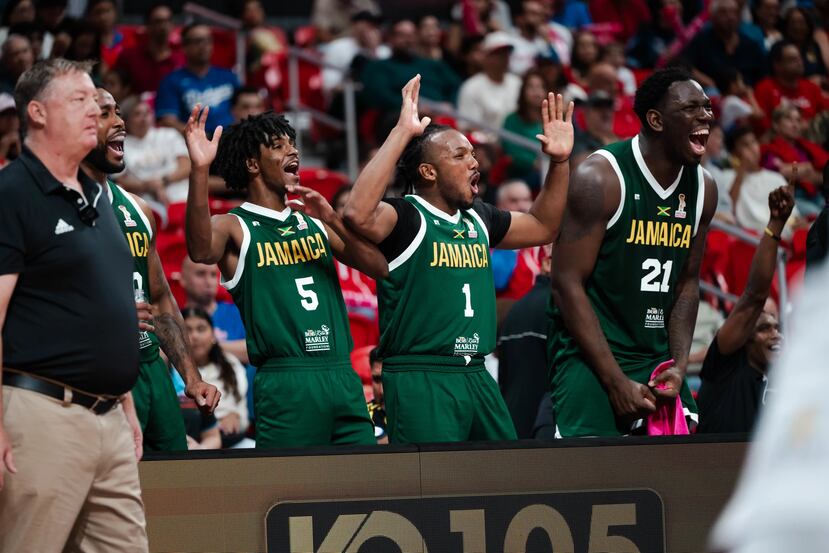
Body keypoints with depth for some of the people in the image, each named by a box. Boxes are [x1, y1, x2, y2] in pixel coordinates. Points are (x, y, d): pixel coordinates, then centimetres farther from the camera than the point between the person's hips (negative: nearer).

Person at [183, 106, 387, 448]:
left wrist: (333, 221, -4)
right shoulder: (236, 227, 1)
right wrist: (199, 171, -36)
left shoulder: (313, 223, 18)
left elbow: (378, 267, 11)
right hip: (286, 383, -5)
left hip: (343, 377, 5)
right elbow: (201, 249, -23)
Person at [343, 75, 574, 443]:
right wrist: (402, 134, -28)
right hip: (421, 381, -8)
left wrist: (559, 162, 19)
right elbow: (359, 214, -30)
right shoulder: (405, 217, -8)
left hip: (477, 378, 8)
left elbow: (542, 227, 32)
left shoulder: (478, 219, 16)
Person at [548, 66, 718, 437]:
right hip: (591, 356, -7)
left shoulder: (703, 189, 5)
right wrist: (617, 383, -19)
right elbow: (568, 284, -16)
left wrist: (679, 365, -3)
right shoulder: (601, 177, -15)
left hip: (657, 358, 7)